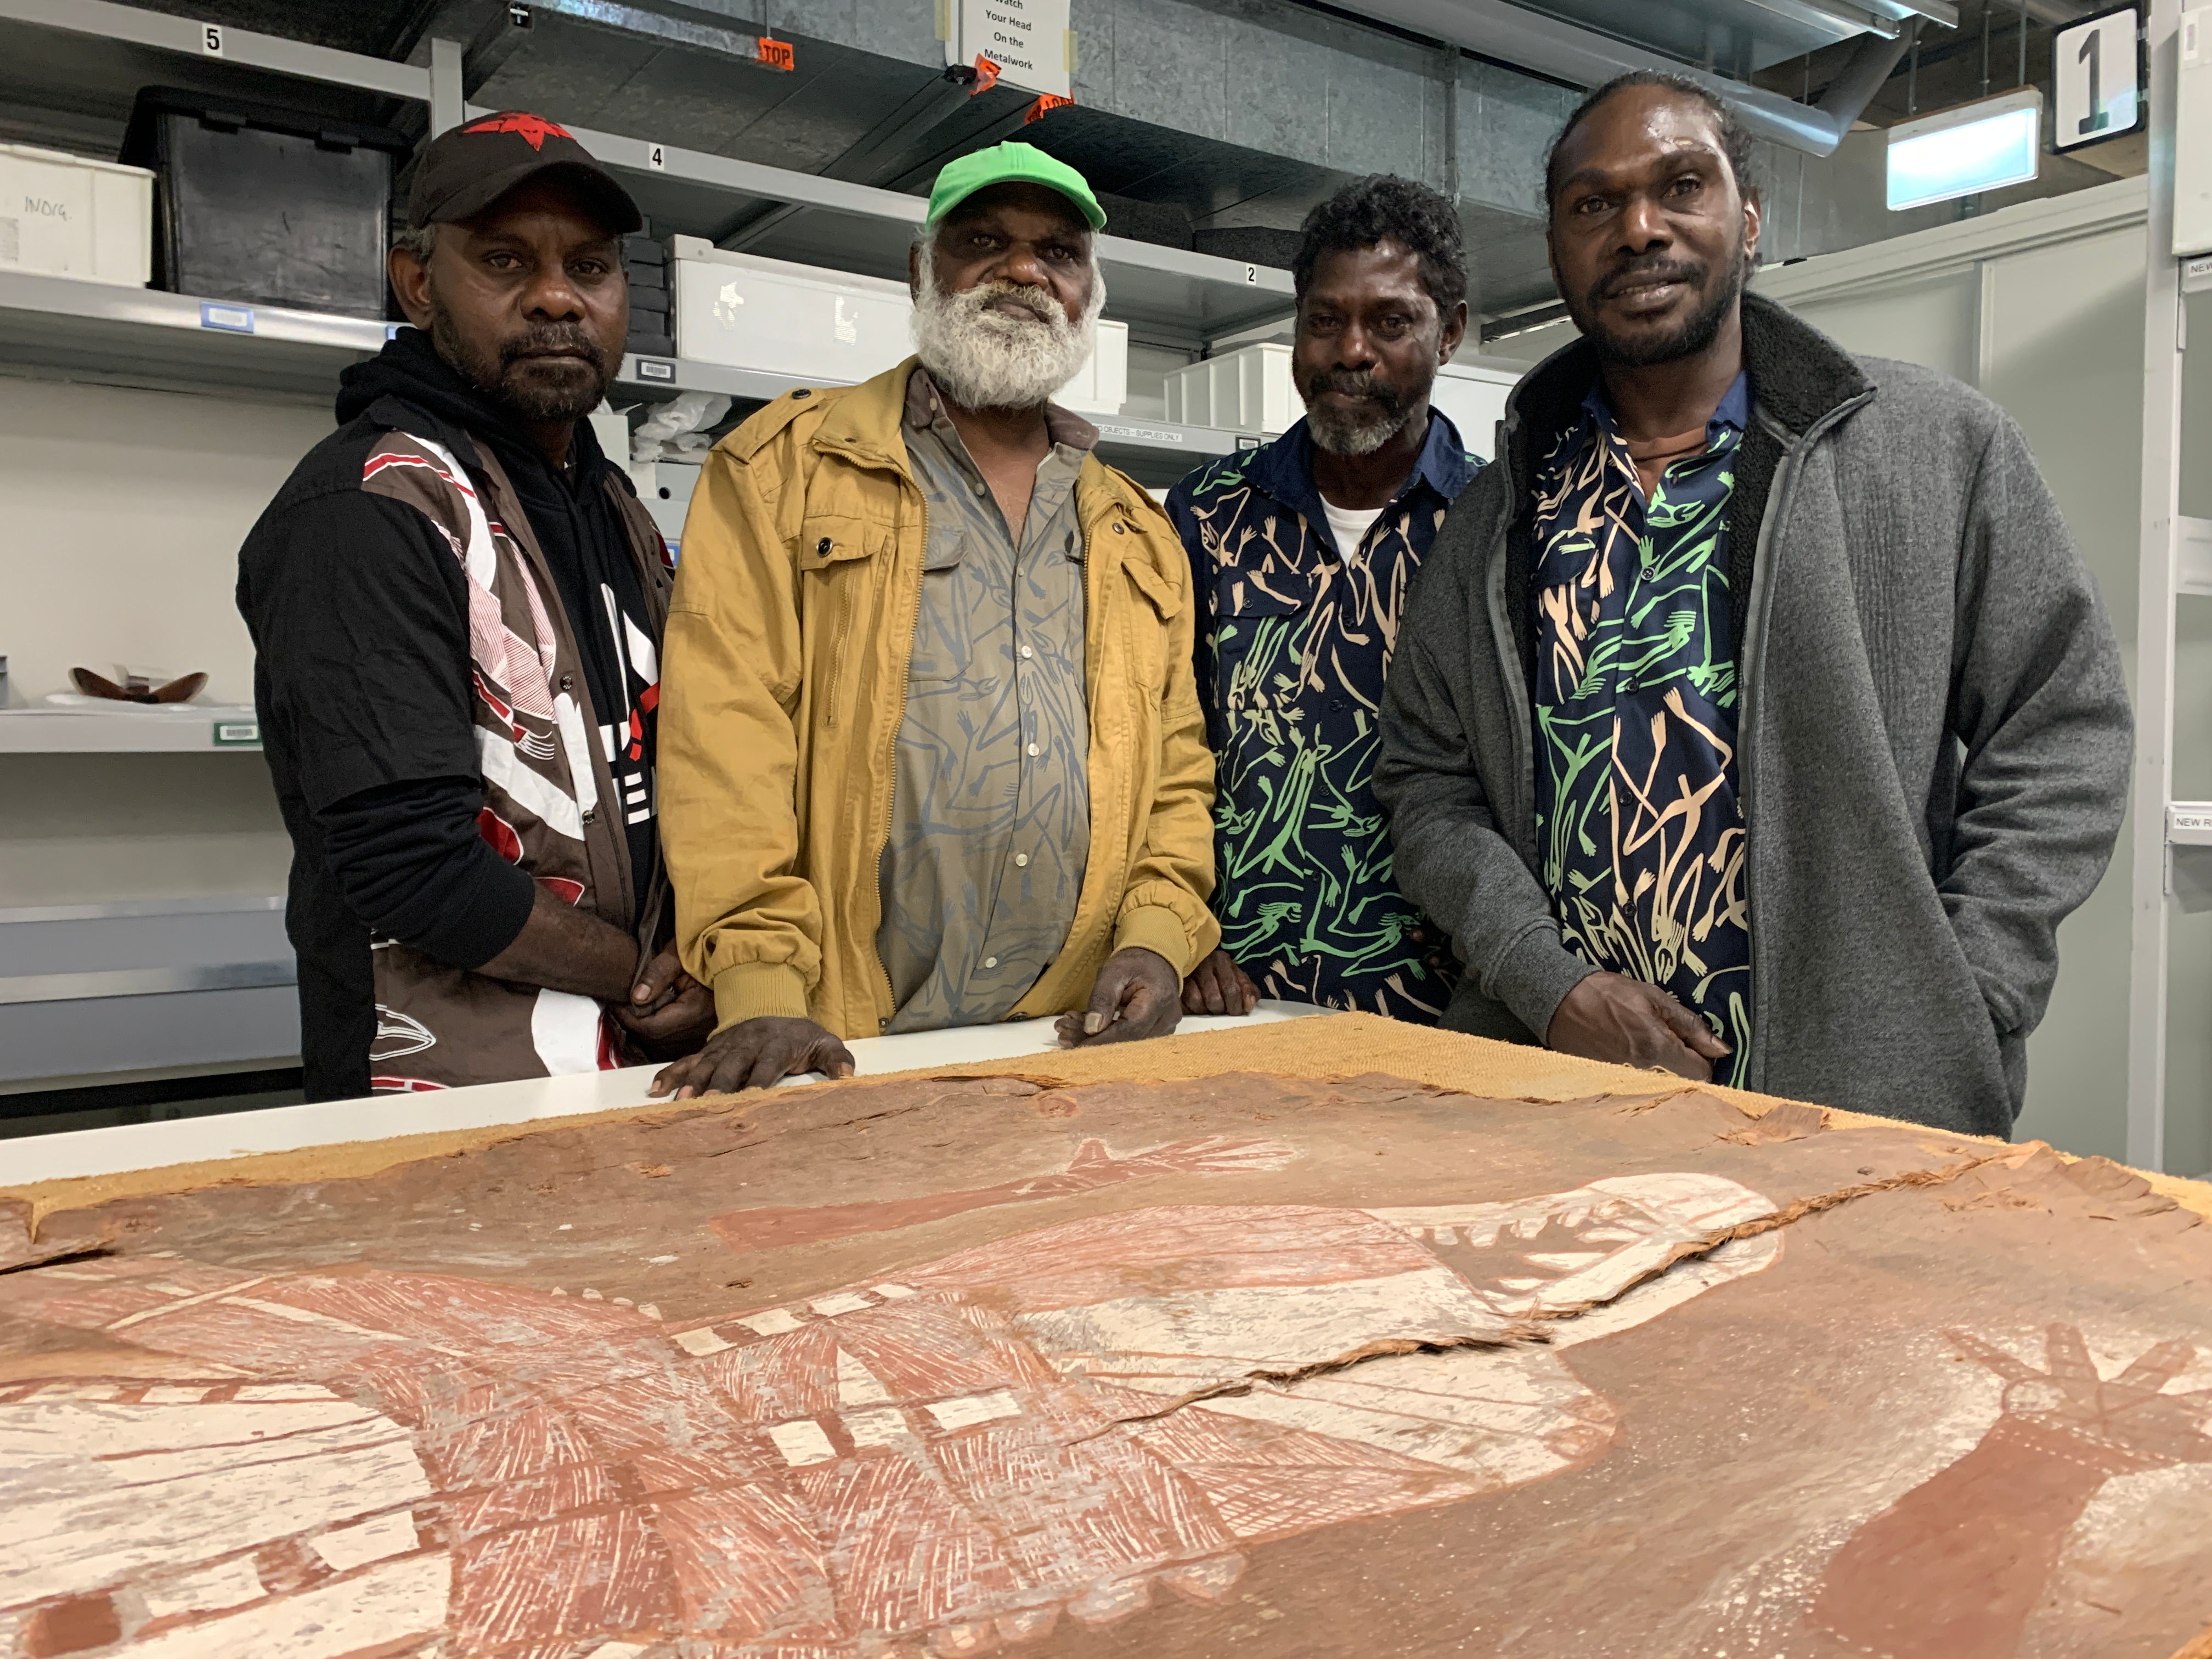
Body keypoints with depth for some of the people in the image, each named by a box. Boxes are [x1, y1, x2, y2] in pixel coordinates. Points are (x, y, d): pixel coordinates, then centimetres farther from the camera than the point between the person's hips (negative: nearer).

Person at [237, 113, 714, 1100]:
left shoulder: (618, 511, 9)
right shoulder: (365, 510, -16)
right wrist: (648, 974, -11)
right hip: (450, 1099, -7)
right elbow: (415, 870, -24)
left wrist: (695, 963, -6)